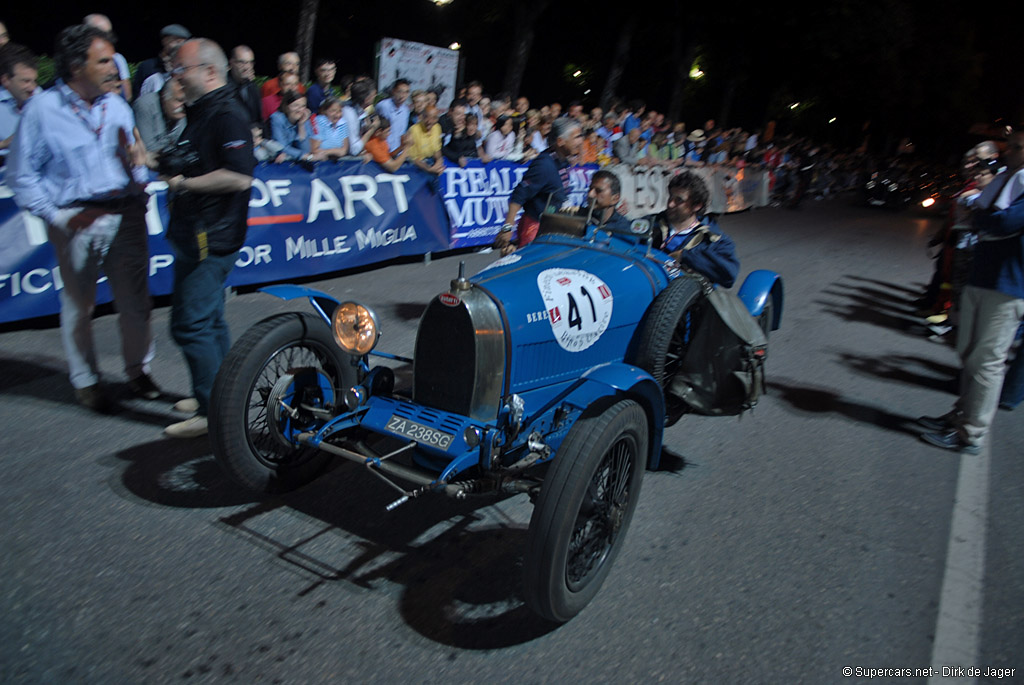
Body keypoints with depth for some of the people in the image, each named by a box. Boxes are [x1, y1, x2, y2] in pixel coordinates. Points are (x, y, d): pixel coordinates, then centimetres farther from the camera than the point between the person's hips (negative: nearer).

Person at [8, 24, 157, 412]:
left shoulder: (118, 106, 12)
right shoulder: (43, 110, -3)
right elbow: (21, 175, -1)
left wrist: (138, 164, -5)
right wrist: (56, 216, -9)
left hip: (126, 216, 4)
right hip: (78, 221, -4)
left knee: (135, 300, 8)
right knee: (78, 304, 6)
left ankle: (137, 370, 25)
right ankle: (85, 381, 21)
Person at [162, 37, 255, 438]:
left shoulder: (227, 114, -16)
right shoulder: (200, 112, 17)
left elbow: (240, 177, -28)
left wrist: (185, 183, -18)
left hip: (211, 239, -11)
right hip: (196, 236, 11)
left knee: (190, 323, -9)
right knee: (209, 319, 17)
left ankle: (213, 412, 0)